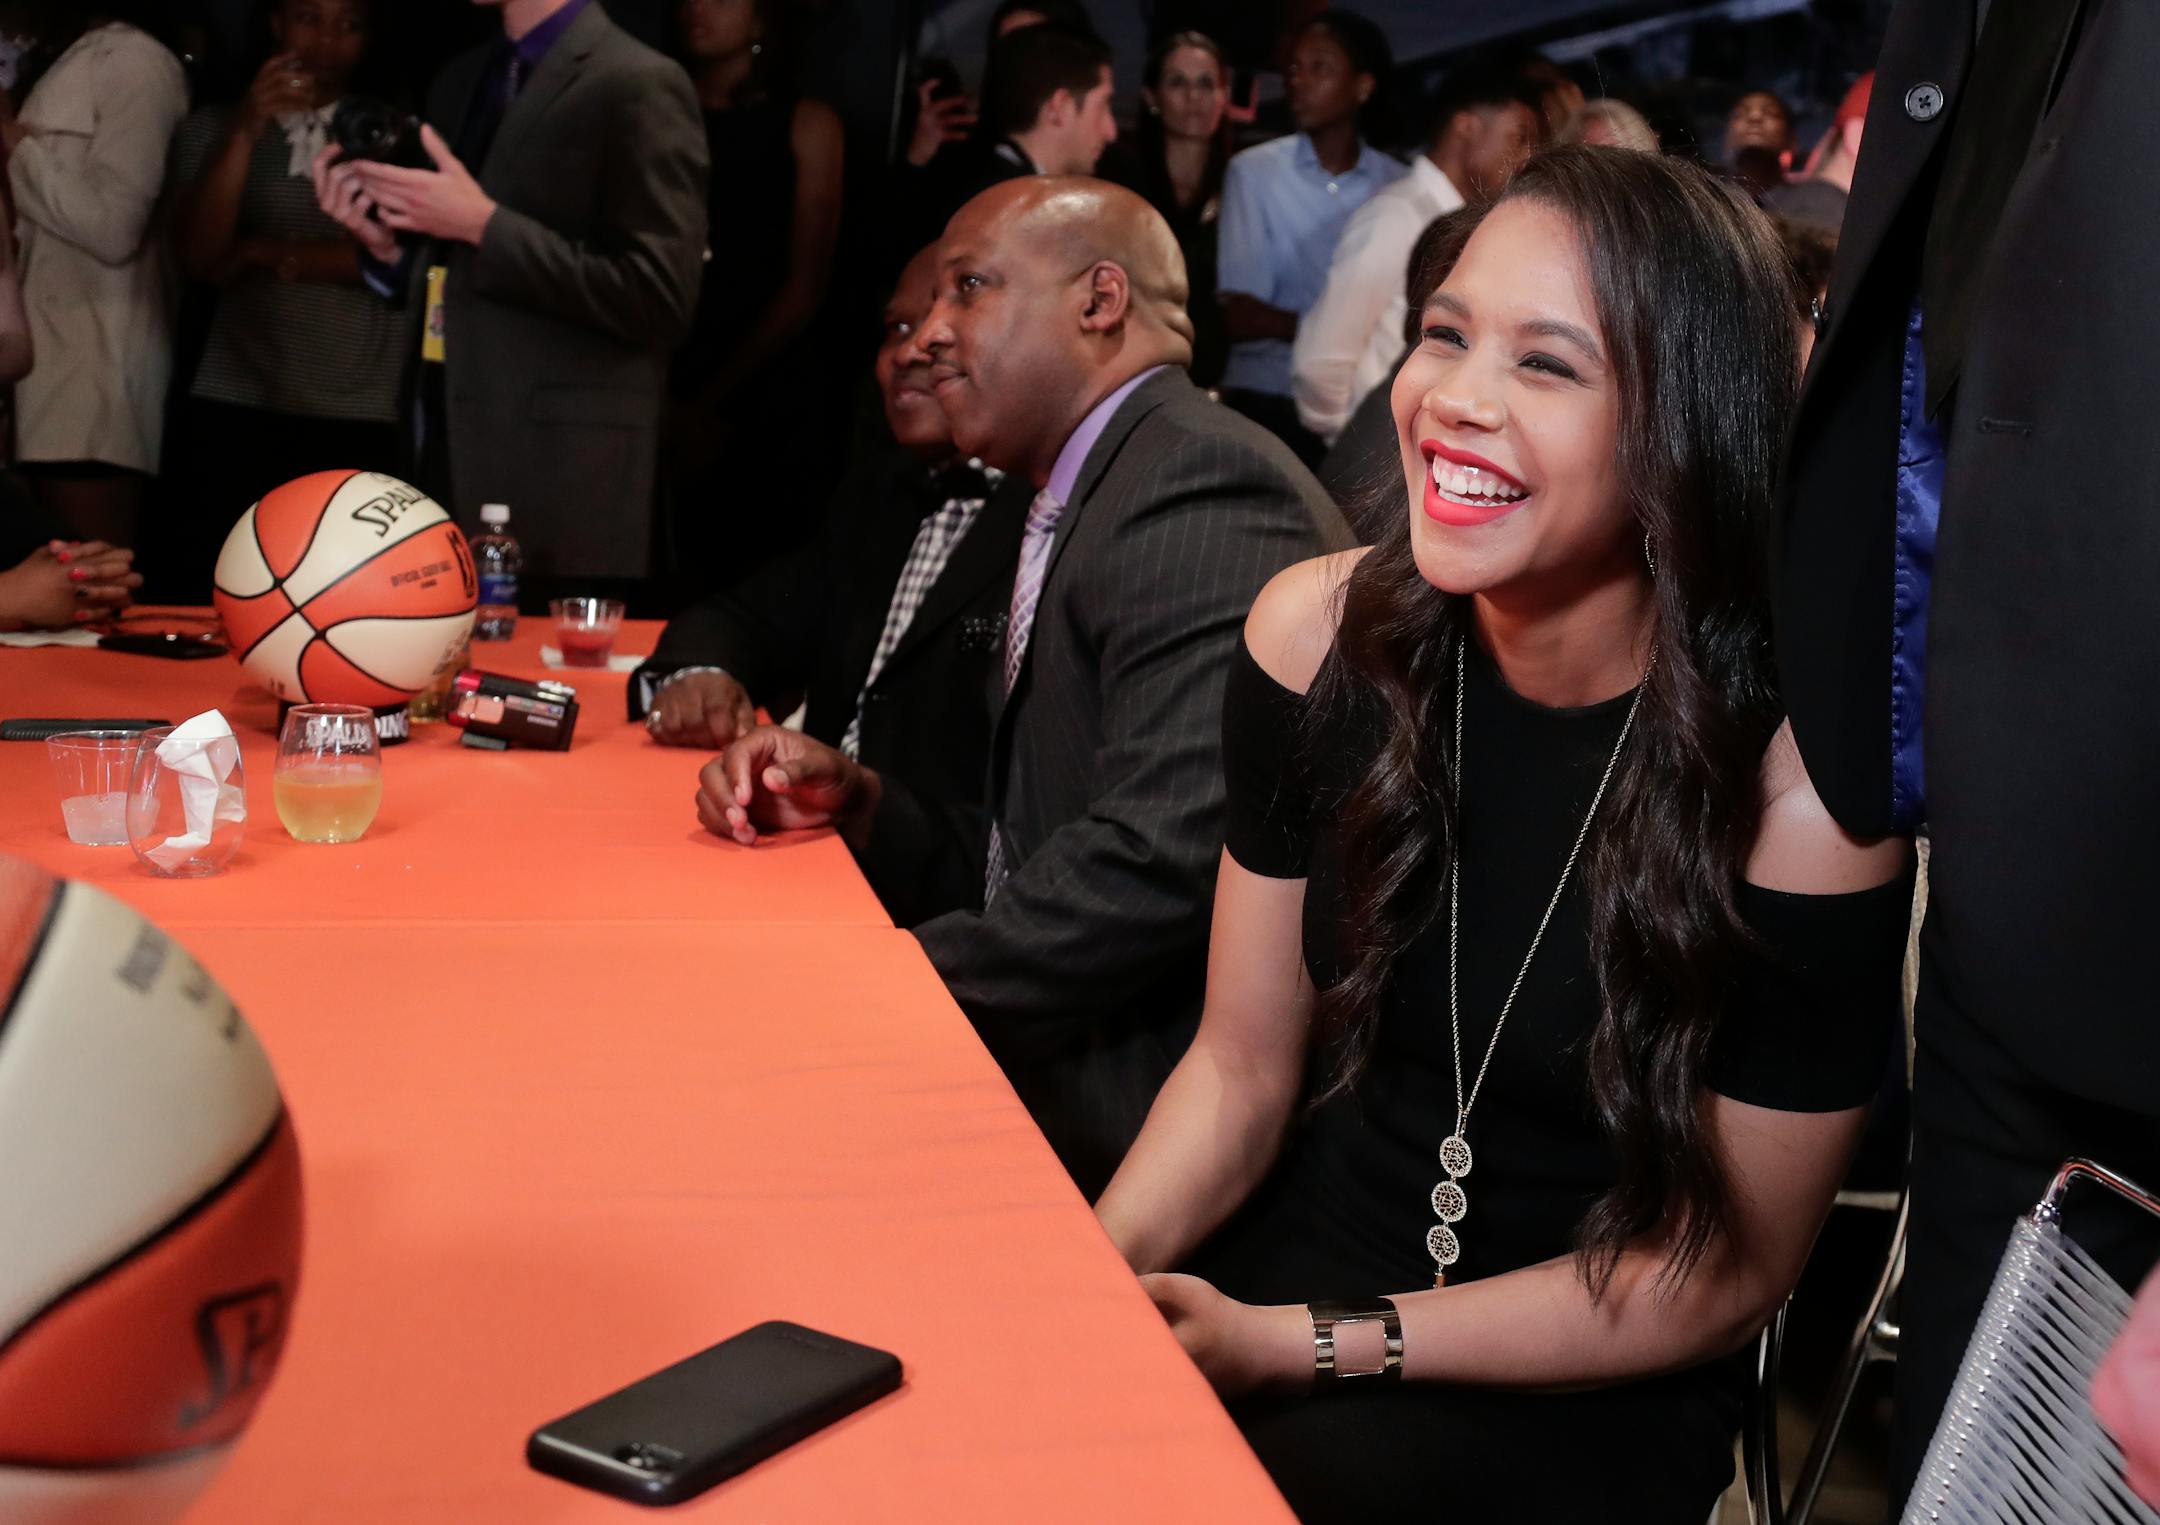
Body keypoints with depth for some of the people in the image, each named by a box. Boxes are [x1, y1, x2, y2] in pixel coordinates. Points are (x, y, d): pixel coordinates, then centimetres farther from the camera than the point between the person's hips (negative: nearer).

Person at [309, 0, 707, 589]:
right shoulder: (462, 78, 16)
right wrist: (382, 241, 2)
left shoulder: (636, 84, -9)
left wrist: (485, 225, -16)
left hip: (559, 475, -7)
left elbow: (659, 303, -16)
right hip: (445, 452, 7)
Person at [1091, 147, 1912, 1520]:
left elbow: (1726, 1273, -10)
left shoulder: (1799, 778, -19)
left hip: (1578, 1409, -3)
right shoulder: (1321, 633, -8)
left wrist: (1305, 1350, -17)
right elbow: (1241, 1069, 1)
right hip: (1295, 1252, 3)